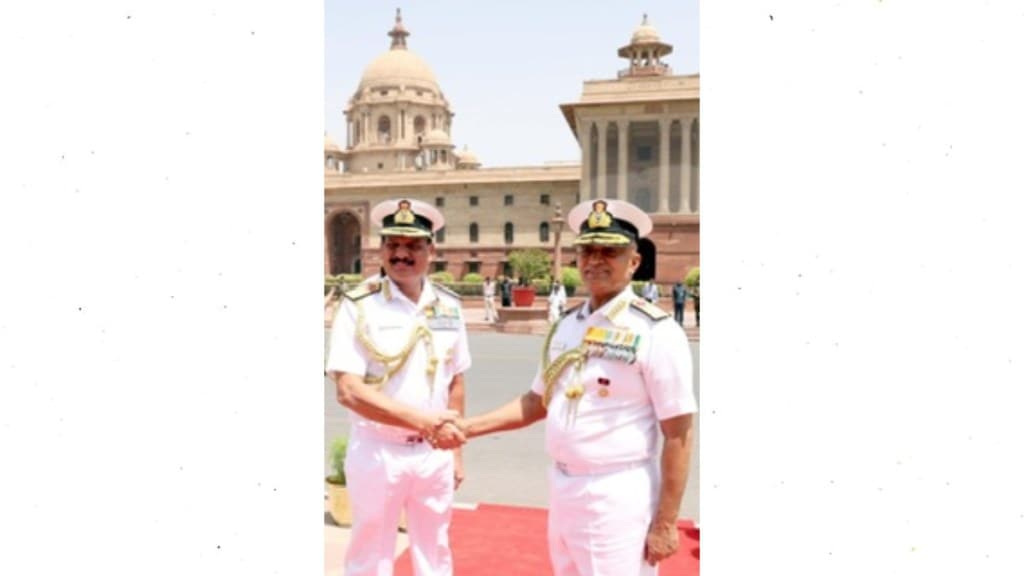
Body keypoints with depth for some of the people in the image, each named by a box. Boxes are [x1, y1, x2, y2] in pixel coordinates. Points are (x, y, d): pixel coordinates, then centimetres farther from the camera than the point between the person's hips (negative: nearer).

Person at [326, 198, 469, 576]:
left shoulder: (448, 307, 2)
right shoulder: (359, 306, -12)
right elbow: (349, 391, -20)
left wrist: (455, 449, 9)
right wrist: (423, 420, -27)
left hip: (434, 454, 4)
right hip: (377, 452, -4)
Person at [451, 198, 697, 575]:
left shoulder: (656, 332, -15)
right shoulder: (566, 325, 6)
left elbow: (678, 435, -15)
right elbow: (537, 403, 13)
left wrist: (665, 524, -15)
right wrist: (466, 427, 4)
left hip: (617, 497, -7)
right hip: (562, 487, 7)